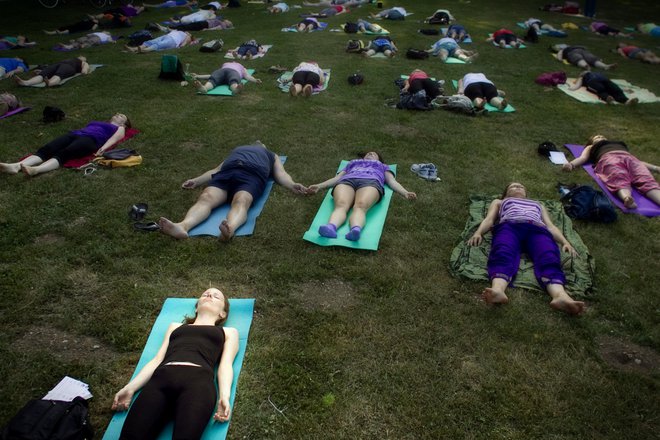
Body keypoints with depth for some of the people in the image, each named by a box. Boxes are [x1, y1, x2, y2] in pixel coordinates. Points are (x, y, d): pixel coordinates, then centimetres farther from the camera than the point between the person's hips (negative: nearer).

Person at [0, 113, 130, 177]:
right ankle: (15, 166, -44)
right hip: (74, 134, 6)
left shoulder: (120, 129, 22)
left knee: (63, 154, -36)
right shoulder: (97, 122, 42)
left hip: (90, 139, -6)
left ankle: (35, 170, -60)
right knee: (45, 150, -22)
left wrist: (103, 148, -21)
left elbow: (113, 139, 1)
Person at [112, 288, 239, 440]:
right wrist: (130, 388, 10)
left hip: (198, 379, -2)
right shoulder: (175, 326, 38)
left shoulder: (229, 332, 30)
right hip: (161, 378, 2)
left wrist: (224, 396, -8)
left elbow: (225, 365, 12)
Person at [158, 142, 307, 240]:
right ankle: (183, 226, -59)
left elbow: (281, 174, 20)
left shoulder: (271, 155, 39)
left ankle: (230, 229, -70)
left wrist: (292, 185, -3)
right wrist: (196, 181, 15)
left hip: (252, 174, -2)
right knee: (206, 198, -32)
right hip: (226, 172, 3)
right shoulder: (237, 149, 45)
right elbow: (216, 169, 33)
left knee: (241, 201, -39)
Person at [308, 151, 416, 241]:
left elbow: (392, 181, 25)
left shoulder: (382, 166, 43)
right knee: (341, 205, -37)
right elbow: (337, 178, 32)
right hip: (346, 180, 1)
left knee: (360, 206, -39)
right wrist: (319, 186, 14)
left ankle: (356, 229, -69)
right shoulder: (352, 162, 46)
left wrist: (405, 193, 4)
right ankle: (331, 227, -66)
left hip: (371, 181, -1)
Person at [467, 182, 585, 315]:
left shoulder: (538, 205, 45)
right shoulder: (499, 202, 40)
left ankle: (560, 296, -64)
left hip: (537, 229, 2)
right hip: (509, 227, -2)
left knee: (549, 260, -35)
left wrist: (565, 242, 6)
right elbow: (489, 219, 21)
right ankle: (498, 290, -69)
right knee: (503, 256, -39)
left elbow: (550, 225, 29)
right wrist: (478, 232, -3)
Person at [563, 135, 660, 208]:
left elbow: (637, 162, 36)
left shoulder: (620, 144, 45)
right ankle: (627, 198, -70)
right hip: (609, 158, -3)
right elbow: (583, 158, 17)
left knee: (646, 181, -33)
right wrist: (571, 164, -7)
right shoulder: (591, 147, 37)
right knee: (620, 180, -39)